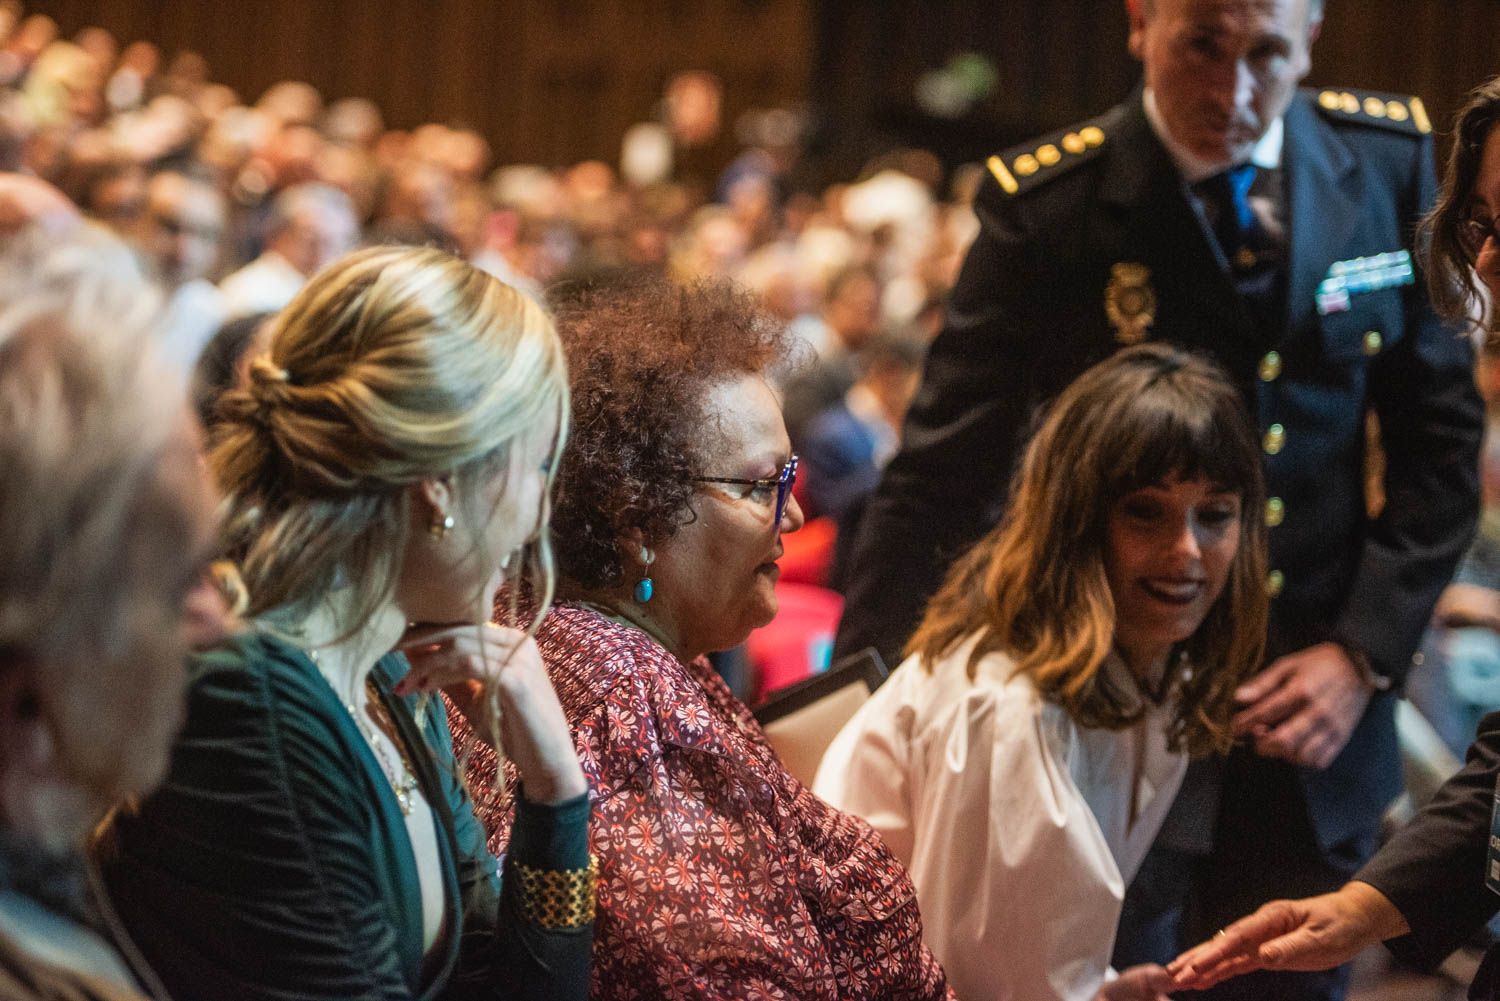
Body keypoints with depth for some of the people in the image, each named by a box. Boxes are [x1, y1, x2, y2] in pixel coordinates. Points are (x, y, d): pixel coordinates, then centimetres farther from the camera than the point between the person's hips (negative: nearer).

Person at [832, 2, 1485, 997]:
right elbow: (941, 479, -8)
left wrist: (1363, 653, -5)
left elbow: (1440, 441, 5)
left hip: (1318, 726, 3)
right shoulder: (1049, 202, -10)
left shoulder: (1389, 159, -1)